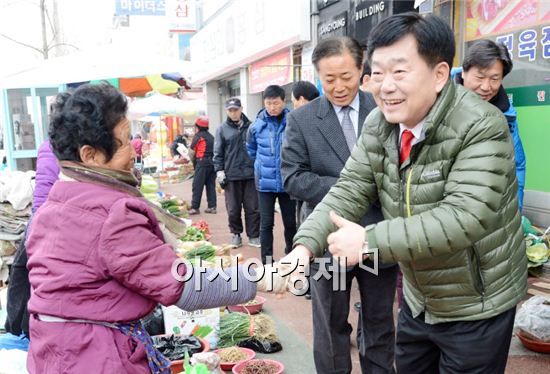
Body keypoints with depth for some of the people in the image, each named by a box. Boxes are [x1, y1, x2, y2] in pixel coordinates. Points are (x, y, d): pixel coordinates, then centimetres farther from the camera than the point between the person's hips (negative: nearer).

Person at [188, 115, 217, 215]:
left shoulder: (198, 135, -3)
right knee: (211, 185, 9)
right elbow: (214, 150, 15)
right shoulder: (211, 136, 16)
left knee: (197, 186, -3)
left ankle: (195, 207, -3)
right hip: (212, 162, 7)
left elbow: (192, 149, 1)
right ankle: (212, 206, 9)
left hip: (202, 163, -7)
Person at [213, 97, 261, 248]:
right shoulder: (222, 129, 4)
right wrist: (219, 170, -4)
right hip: (231, 175, 0)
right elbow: (218, 152, 4)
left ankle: (254, 236, 15)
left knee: (253, 207, 4)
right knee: (233, 208, 6)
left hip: (251, 173, 1)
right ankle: (236, 235, 22)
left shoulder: (250, 127, 6)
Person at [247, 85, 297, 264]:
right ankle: (267, 263, 15)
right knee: (266, 223, 5)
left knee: (290, 222, 12)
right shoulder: (257, 125, -2)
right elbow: (251, 150, 16)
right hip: (265, 182, 1)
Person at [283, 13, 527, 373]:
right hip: (418, 300, 6)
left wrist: (369, 241, -36)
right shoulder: (378, 125, -6)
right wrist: (305, 246, -23)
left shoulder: (481, 128, -25)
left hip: (476, 309, -5)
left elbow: (465, 217, -33)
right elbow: (349, 190, -8)